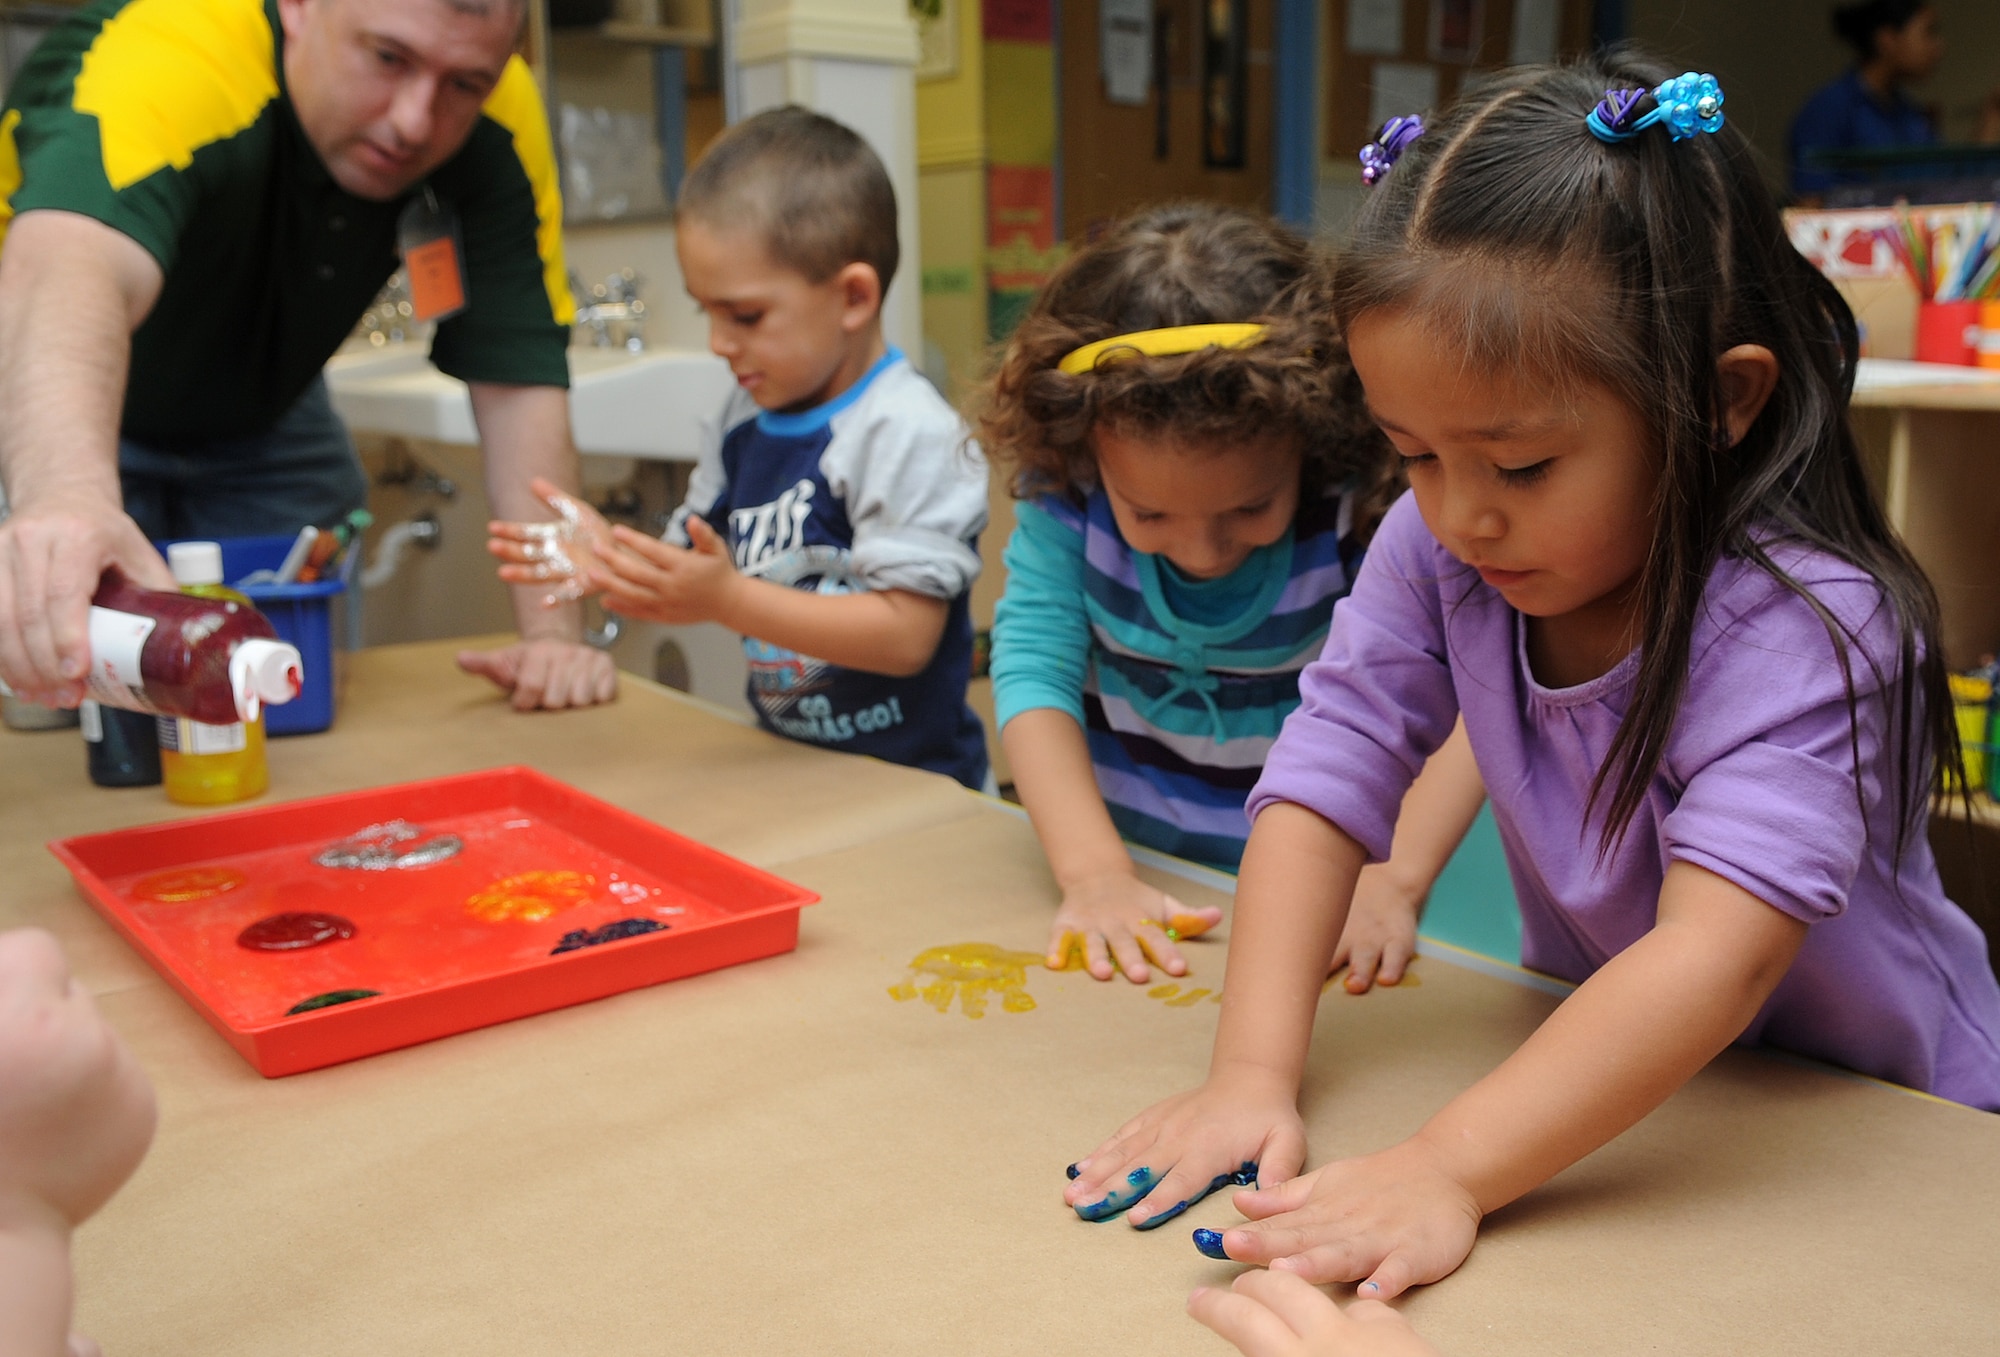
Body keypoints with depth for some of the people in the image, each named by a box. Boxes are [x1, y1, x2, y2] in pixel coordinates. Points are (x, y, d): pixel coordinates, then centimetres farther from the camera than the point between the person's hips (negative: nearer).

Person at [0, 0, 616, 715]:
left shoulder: (496, 126, -24)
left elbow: (519, 379, -24)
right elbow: (71, 267, -57)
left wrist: (554, 630, -34)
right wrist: (66, 490, -79)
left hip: (256, 410, 4)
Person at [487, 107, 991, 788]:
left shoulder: (909, 432, -13)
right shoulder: (748, 418, 10)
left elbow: (906, 635, -19)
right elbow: (694, 575, 15)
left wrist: (727, 598, -23)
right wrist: (612, 561, -4)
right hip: (782, 761, 6)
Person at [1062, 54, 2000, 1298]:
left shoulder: (1804, 625, -27)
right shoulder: (1437, 554, -13)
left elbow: (1719, 960, -36)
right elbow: (1321, 786, -16)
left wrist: (1448, 1170, -44)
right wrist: (1253, 1075, -26)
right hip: (1607, 1080, 3)